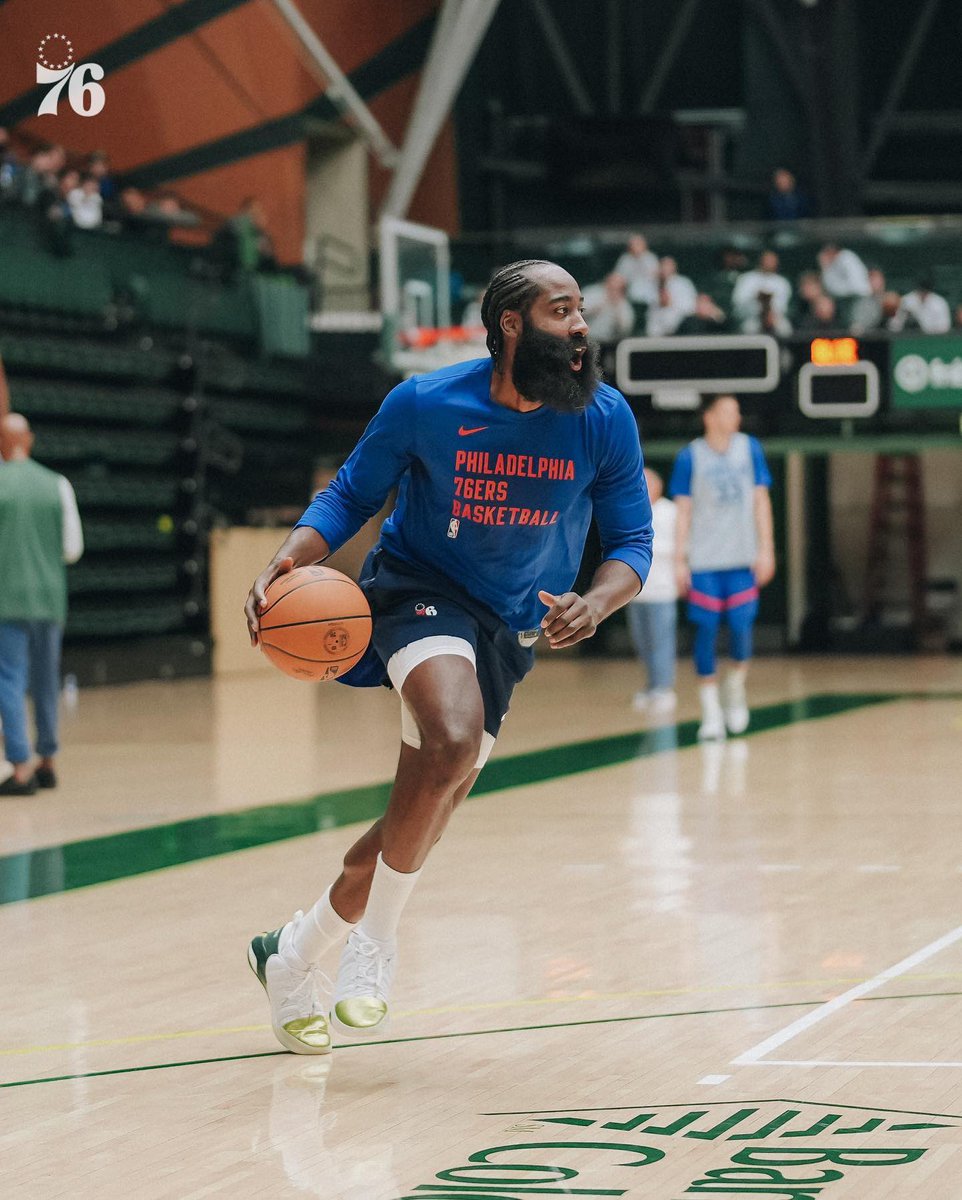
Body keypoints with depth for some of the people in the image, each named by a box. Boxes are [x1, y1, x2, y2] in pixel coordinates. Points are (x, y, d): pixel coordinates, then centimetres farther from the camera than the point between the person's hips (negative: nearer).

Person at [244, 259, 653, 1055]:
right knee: (454, 744, -33)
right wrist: (289, 562, -20)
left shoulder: (605, 421, -10)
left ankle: (295, 956, 27)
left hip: (510, 629, 4)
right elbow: (352, 495, -1)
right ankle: (375, 940, -15)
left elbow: (631, 542, -3)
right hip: (422, 592, -4)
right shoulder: (425, 404, -15)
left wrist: (594, 604, -25)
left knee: (423, 817, 6)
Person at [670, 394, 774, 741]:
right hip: (704, 560, -2)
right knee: (706, 631, -3)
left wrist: (766, 549, 1)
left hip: (742, 558, 2)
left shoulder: (750, 448, 4)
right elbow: (683, 510, 0)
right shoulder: (690, 457, -3)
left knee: (742, 628, 0)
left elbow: (761, 499, 7)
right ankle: (711, 712, 4)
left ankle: (735, 688, 28)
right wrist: (679, 561, -4)